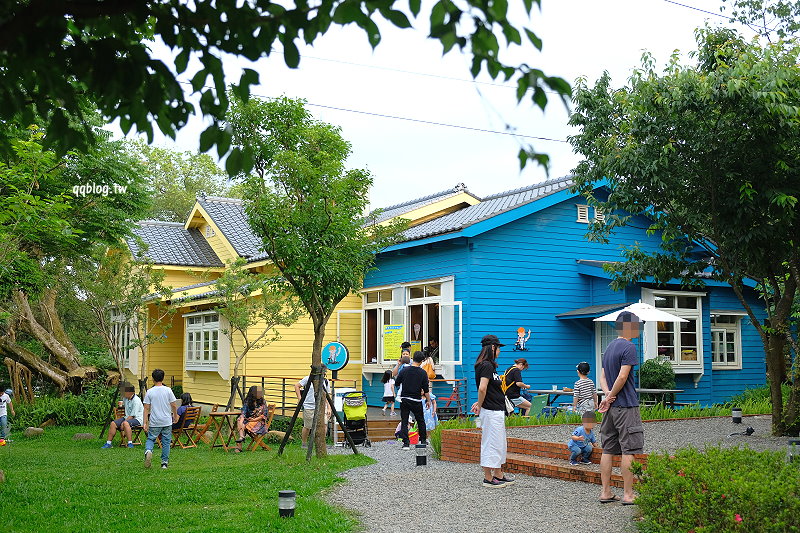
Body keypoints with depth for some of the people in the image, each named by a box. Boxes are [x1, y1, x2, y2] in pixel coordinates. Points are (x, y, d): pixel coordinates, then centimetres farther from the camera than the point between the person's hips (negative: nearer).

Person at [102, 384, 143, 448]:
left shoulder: (136, 400, -19)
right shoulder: (125, 398, 9)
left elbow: (132, 415, -22)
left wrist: (123, 423, -22)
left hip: (137, 419, -9)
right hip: (127, 417, 9)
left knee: (125, 423, -38)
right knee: (113, 423, -9)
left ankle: (130, 443, -35)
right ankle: (108, 443, -1)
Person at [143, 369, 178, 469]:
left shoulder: (149, 392, -4)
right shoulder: (168, 390, -3)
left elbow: (146, 408, -5)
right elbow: (174, 405, -1)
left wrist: (145, 422, -3)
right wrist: (175, 416, 15)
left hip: (154, 423, 0)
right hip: (167, 421, 1)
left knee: (150, 439, 13)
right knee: (166, 442, 9)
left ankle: (148, 450, -17)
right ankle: (165, 463, 11)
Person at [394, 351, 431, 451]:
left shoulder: (404, 370, -5)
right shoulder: (423, 373, -7)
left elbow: (397, 383, 5)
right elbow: (426, 389, -5)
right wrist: (428, 400, 7)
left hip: (404, 399, 1)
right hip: (416, 401, -1)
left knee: (404, 422, 5)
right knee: (421, 421, 17)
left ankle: (406, 443, -2)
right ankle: (423, 440, 27)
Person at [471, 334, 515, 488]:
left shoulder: (489, 365, 15)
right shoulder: (486, 365, -17)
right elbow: (482, 388, -25)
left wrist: (479, 403, 7)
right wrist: (480, 405, -12)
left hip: (497, 410, 10)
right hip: (491, 411, -10)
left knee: (500, 443, 18)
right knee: (491, 443, -2)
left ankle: (498, 475, 28)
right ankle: (488, 478, 6)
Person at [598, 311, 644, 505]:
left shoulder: (609, 347, 16)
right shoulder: (629, 347, -11)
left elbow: (602, 376, 12)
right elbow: (623, 377, -19)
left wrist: (608, 395, -3)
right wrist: (610, 397, -8)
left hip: (611, 408, 8)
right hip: (626, 406, -8)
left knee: (608, 450, 8)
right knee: (629, 450, -3)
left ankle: (606, 492, 12)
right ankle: (628, 495, -1)